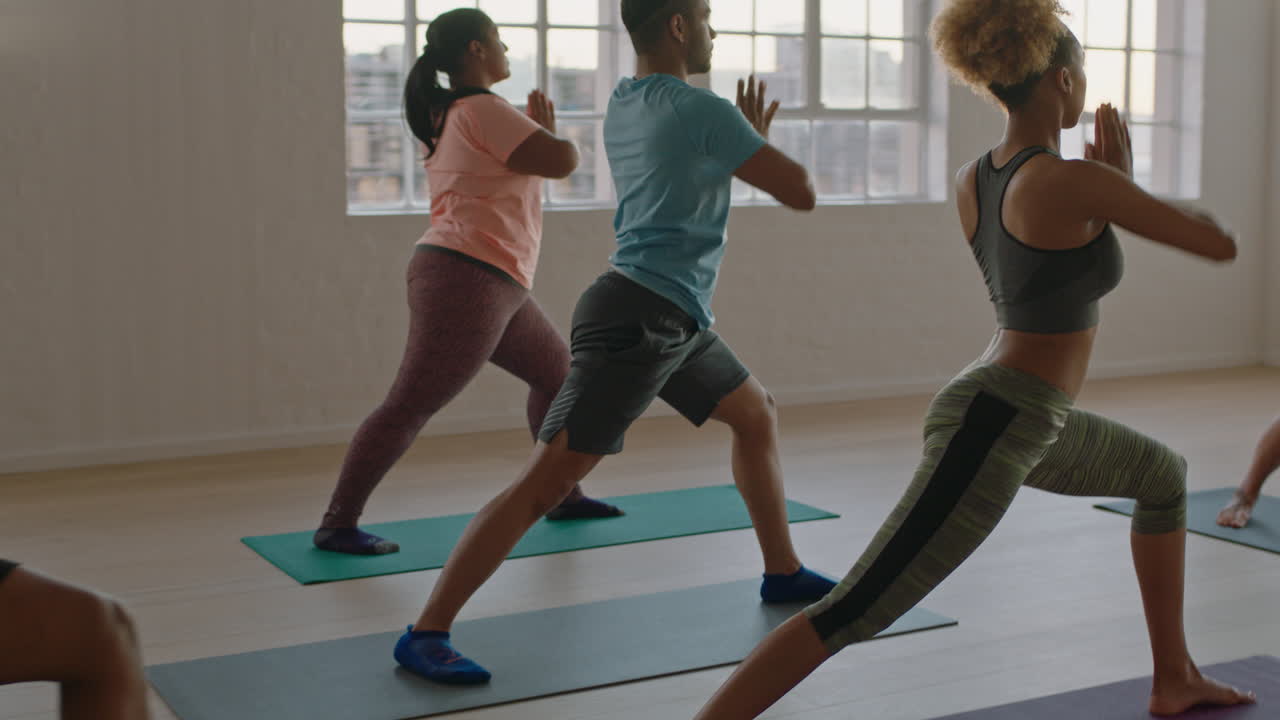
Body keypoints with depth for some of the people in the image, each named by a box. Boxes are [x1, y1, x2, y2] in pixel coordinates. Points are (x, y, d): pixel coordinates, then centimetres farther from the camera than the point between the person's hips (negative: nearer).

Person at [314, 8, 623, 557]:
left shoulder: (446, 117, 19)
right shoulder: (482, 110, -10)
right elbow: (562, 161, -13)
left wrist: (538, 128, 20)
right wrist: (549, 129, 7)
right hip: (466, 279, -11)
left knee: (558, 373, 19)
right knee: (410, 406, -9)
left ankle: (563, 495, 28)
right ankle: (337, 524, -4)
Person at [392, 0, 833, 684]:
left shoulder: (623, 105, 12)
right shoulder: (704, 111, -13)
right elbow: (800, 192, -7)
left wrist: (749, 138, 23)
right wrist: (761, 144, 11)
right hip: (636, 316, -10)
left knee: (758, 415, 23)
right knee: (547, 478, -12)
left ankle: (783, 572, 36)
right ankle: (426, 633, -10)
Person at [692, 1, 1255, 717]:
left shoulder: (973, 180, 6)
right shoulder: (1071, 180, -19)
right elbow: (1220, 244, -8)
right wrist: (1125, 183, 8)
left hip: (1020, 418, 10)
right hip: (993, 431, -10)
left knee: (1164, 476, 29)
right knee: (851, 613, -12)